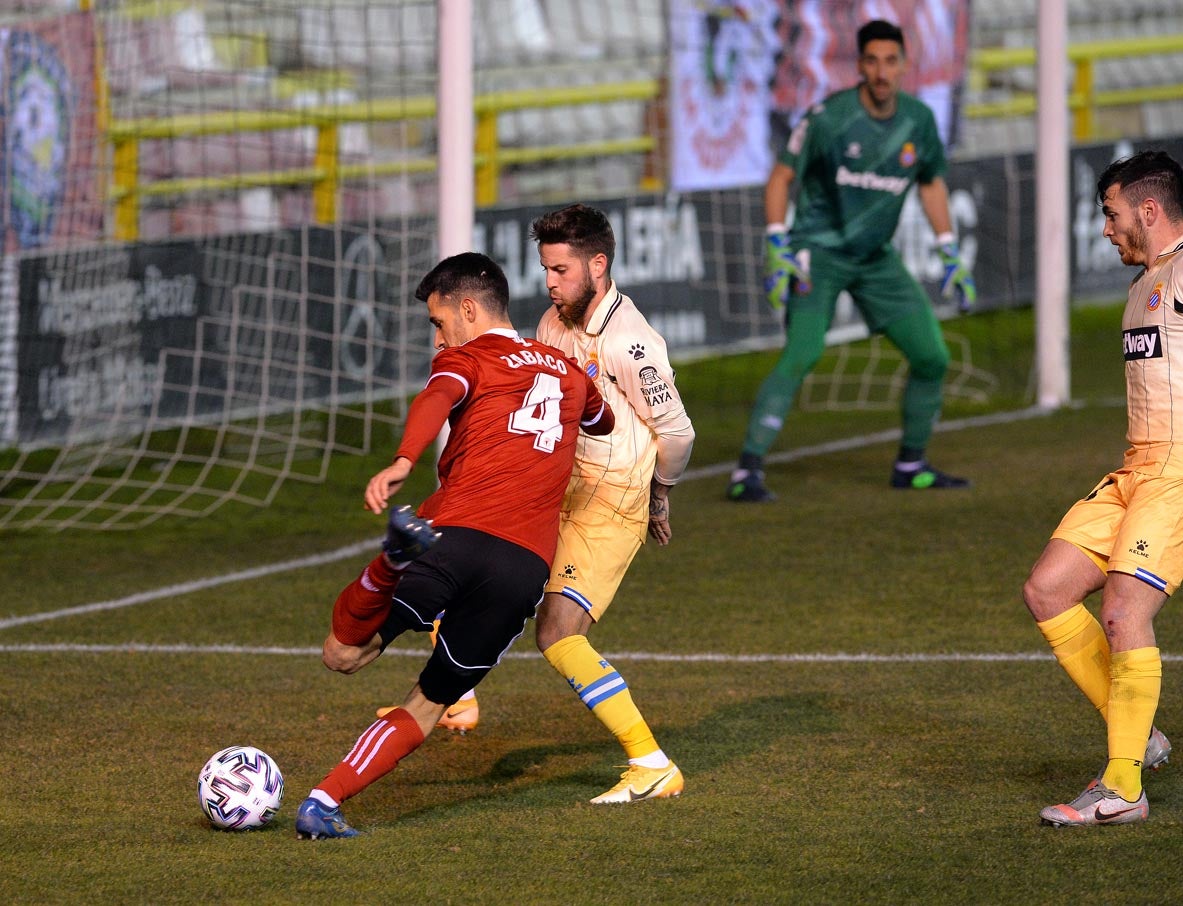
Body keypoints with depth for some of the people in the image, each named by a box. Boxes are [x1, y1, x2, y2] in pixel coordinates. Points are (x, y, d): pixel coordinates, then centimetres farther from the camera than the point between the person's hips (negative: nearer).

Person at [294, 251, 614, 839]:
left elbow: (437, 398, -14)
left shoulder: (466, 358, 11)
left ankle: (405, 547, -25)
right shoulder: (568, 372, 26)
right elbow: (604, 422, 48)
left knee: (343, 655, 2)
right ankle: (321, 806, 1)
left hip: (457, 533, -4)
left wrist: (402, 463, -31)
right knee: (427, 706, 15)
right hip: (528, 566, 4)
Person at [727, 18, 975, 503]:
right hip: (819, 252, -6)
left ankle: (910, 466, 22)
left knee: (932, 357, 3)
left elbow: (931, 184, 16)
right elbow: (781, 177, -8)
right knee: (802, 354, -24)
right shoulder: (829, 117, -16)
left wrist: (950, 255, 12)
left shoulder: (918, 121, -1)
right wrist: (777, 250, -17)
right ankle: (747, 472, -25)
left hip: (877, 259, 6)